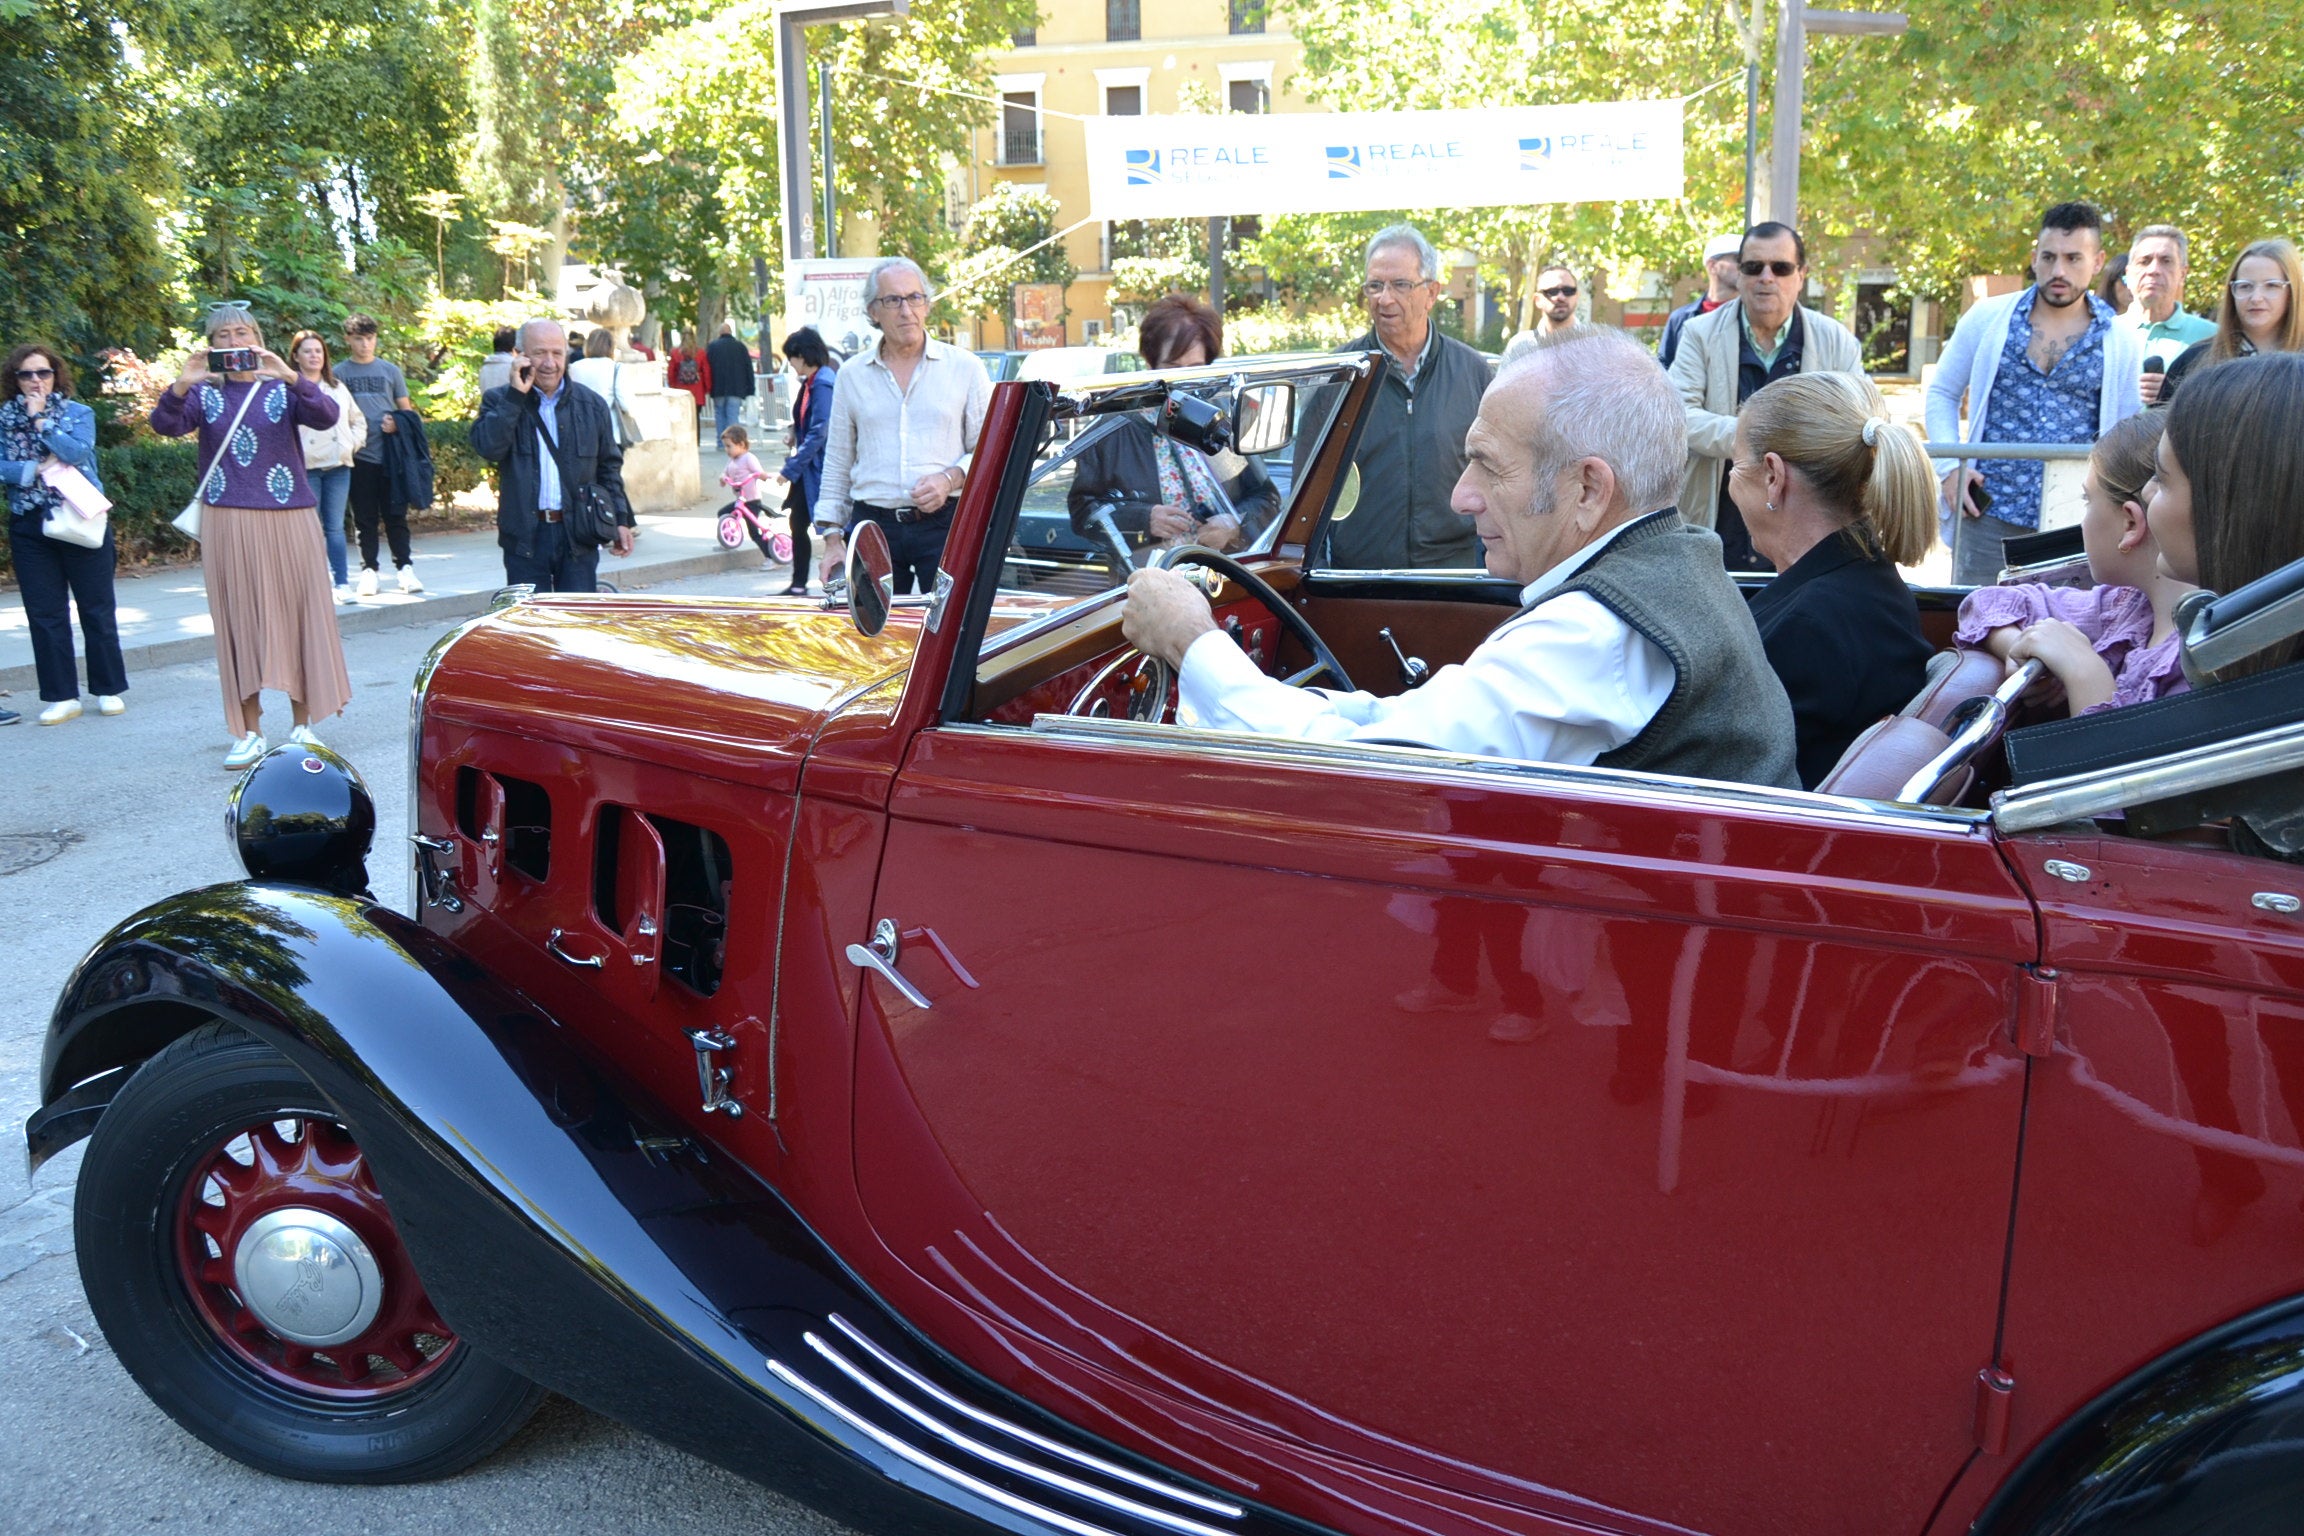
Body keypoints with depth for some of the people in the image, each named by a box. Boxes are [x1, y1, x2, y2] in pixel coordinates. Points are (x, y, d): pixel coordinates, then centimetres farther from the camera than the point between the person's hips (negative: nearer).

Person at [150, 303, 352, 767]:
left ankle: (302, 726, 11)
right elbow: (165, 425, -8)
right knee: (239, 623, 2)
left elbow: (327, 416, -13)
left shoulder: (283, 388, 6)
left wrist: (291, 377, -29)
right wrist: (181, 386, -26)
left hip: (288, 519, -1)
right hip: (227, 522, 1)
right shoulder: (204, 393, 8)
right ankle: (249, 733, 7)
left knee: (297, 616, 1)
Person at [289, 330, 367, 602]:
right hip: (305, 467, -4)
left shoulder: (338, 388, 18)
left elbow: (358, 420, 25)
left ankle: (342, 582, 3)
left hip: (338, 466, 4)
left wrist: (353, 444, 10)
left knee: (335, 526, 4)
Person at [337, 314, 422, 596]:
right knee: (365, 518, 4)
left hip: (390, 453, 0)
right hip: (359, 456, 0)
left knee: (395, 515, -1)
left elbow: (407, 409, 13)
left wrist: (397, 424, -8)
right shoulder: (339, 373, 8)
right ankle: (368, 570, 8)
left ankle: (404, 567, 3)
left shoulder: (390, 370, 10)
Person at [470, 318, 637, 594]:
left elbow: (609, 466, 14)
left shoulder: (592, 405, 9)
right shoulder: (500, 402, 3)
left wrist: (620, 520, 7)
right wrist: (516, 395, -15)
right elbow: (488, 447, -15)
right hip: (525, 537, -1)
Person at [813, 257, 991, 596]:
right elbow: (836, 465, 16)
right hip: (873, 526, 2)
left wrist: (951, 479, -10)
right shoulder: (852, 376, 14)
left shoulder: (964, 367, 8)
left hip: (945, 524, -2)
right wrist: (832, 538, 9)